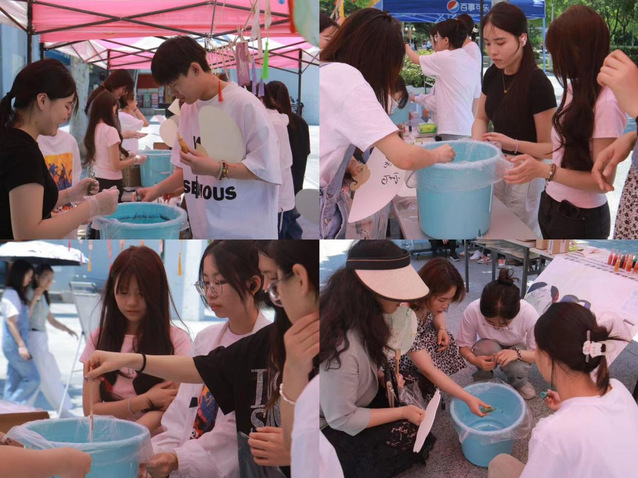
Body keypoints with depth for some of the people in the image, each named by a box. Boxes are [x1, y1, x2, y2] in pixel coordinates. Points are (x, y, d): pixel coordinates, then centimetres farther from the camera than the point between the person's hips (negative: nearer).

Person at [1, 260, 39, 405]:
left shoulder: (17, 293, 18)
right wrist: (21, 345, -20)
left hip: (15, 345, 10)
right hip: (15, 345, -10)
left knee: (14, 382, 8)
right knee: (32, 378, -8)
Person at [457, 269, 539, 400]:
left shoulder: (529, 313, -34)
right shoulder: (473, 311, -33)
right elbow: (464, 346, -18)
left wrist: (517, 353, -44)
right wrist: (475, 360, -40)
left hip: (516, 349, 0)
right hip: (487, 348, 0)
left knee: (517, 368, -33)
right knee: (488, 348, -34)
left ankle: (518, 383, 4)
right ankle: (483, 379, -1)